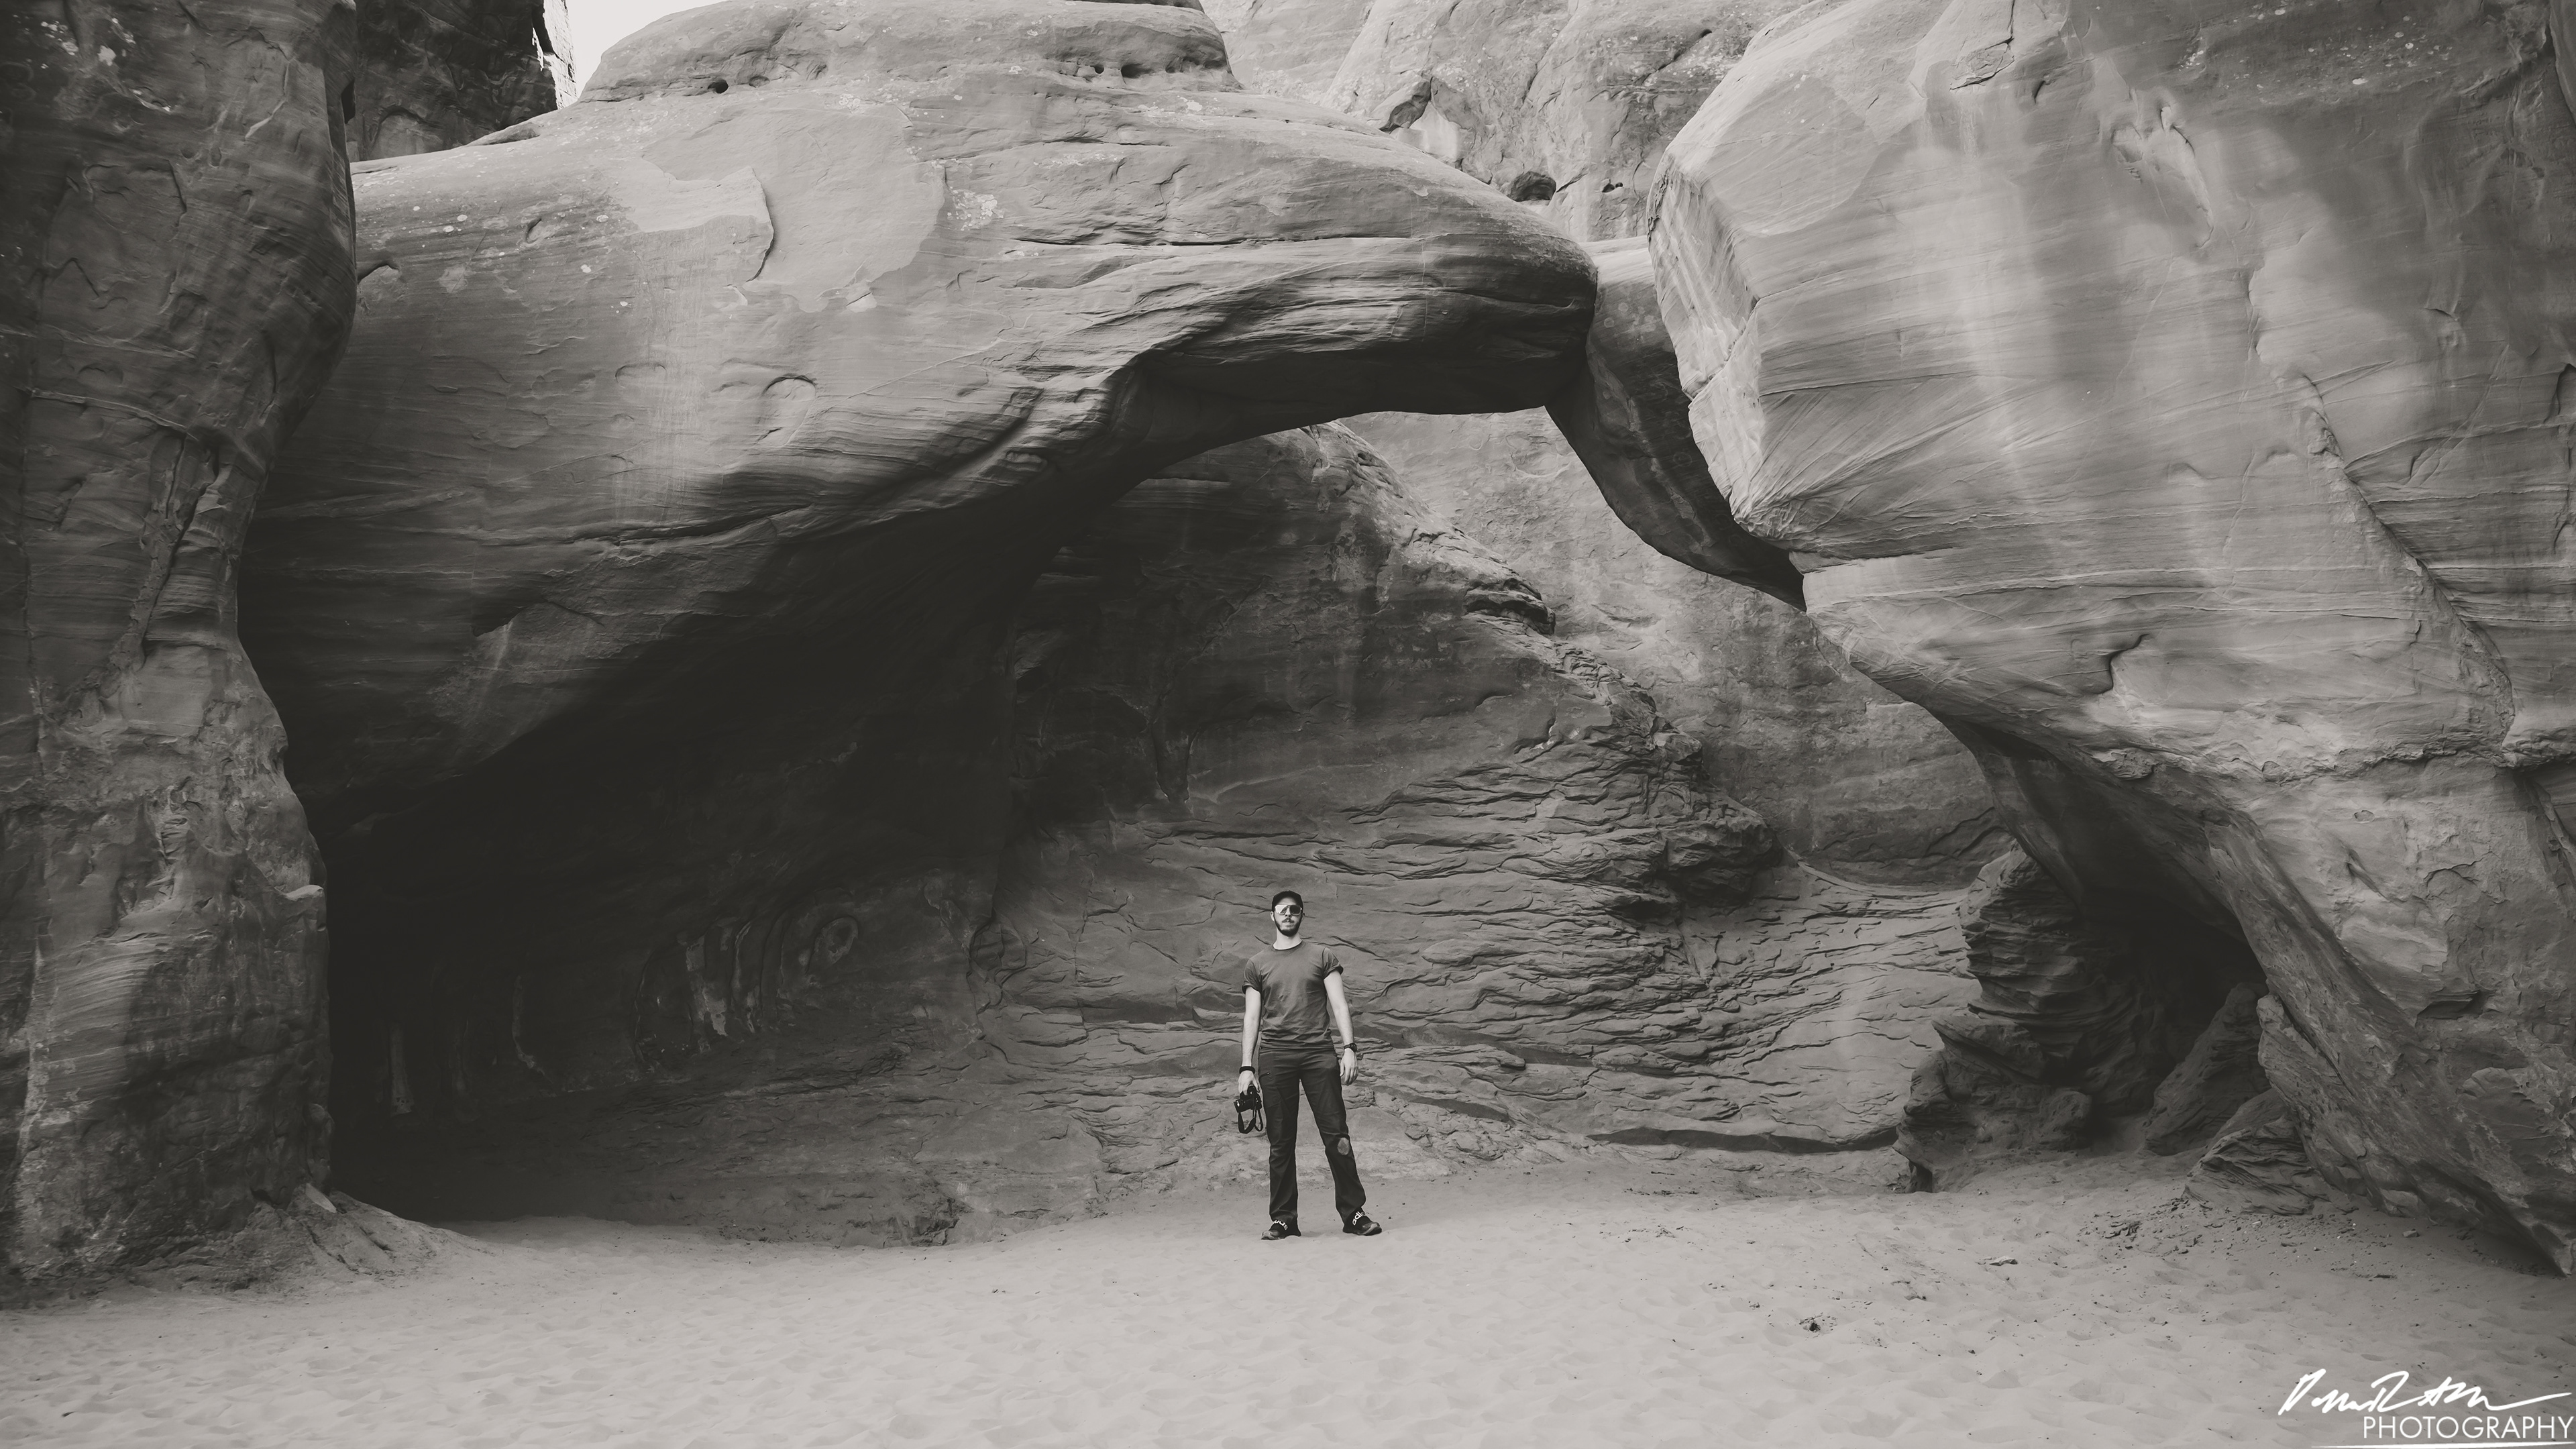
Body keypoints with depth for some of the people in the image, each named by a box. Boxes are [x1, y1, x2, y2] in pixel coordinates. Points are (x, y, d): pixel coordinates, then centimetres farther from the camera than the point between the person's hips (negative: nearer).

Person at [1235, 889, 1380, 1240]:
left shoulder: (1322, 957, 12)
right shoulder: (1256, 963, 15)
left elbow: (1339, 1004, 7)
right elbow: (1252, 1016, 12)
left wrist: (1349, 1047, -6)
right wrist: (1246, 1067, 4)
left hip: (1319, 1053, -1)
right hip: (1274, 1055, 1)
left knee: (1336, 1134, -6)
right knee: (1281, 1140, 1)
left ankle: (1353, 1214, -1)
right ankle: (1283, 1219, 7)